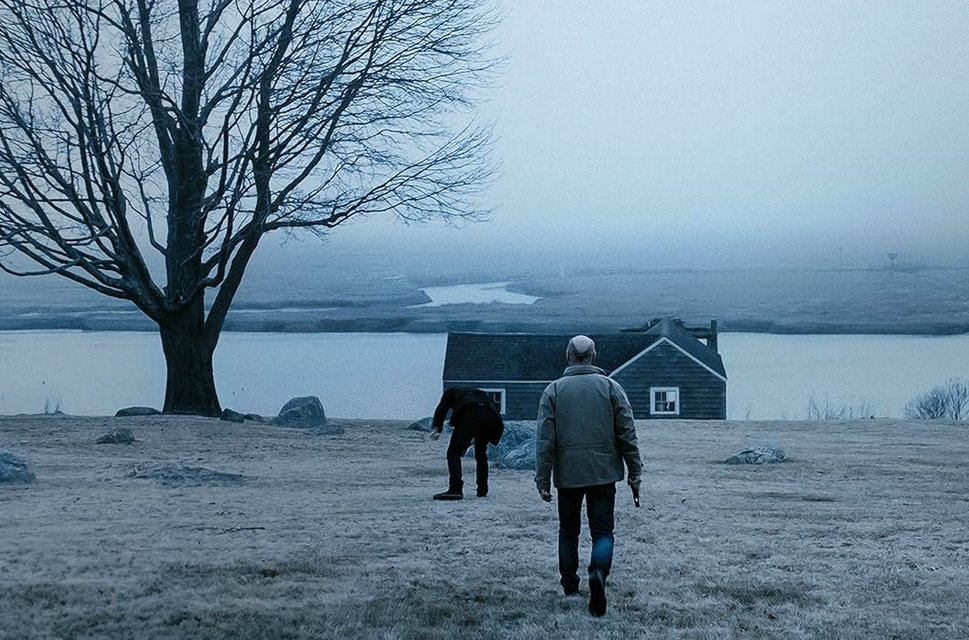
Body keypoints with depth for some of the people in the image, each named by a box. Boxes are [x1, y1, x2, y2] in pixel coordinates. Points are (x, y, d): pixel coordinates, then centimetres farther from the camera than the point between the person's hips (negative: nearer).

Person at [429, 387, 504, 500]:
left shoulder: (451, 391, 32)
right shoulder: (477, 393, 44)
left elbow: (442, 407, 12)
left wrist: (435, 427, -2)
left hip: (470, 415, -5)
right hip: (491, 416, 5)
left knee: (454, 453, 1)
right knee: (481, 453, 26)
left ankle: (455, 489, -14)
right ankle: (482, 490, 29)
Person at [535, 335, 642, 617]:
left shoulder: (553, 390, 1)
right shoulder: (611, 387, 2)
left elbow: (544, 440, -2)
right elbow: (627, 434, 0)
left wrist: (543, 479, 1)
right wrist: (634, 472, 6)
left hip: (568, 474, 1)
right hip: (604, 474, 0)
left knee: (568, 530, 16)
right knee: (603, 530, 2)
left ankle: (569, 584, 23)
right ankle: (598, 572, -23)